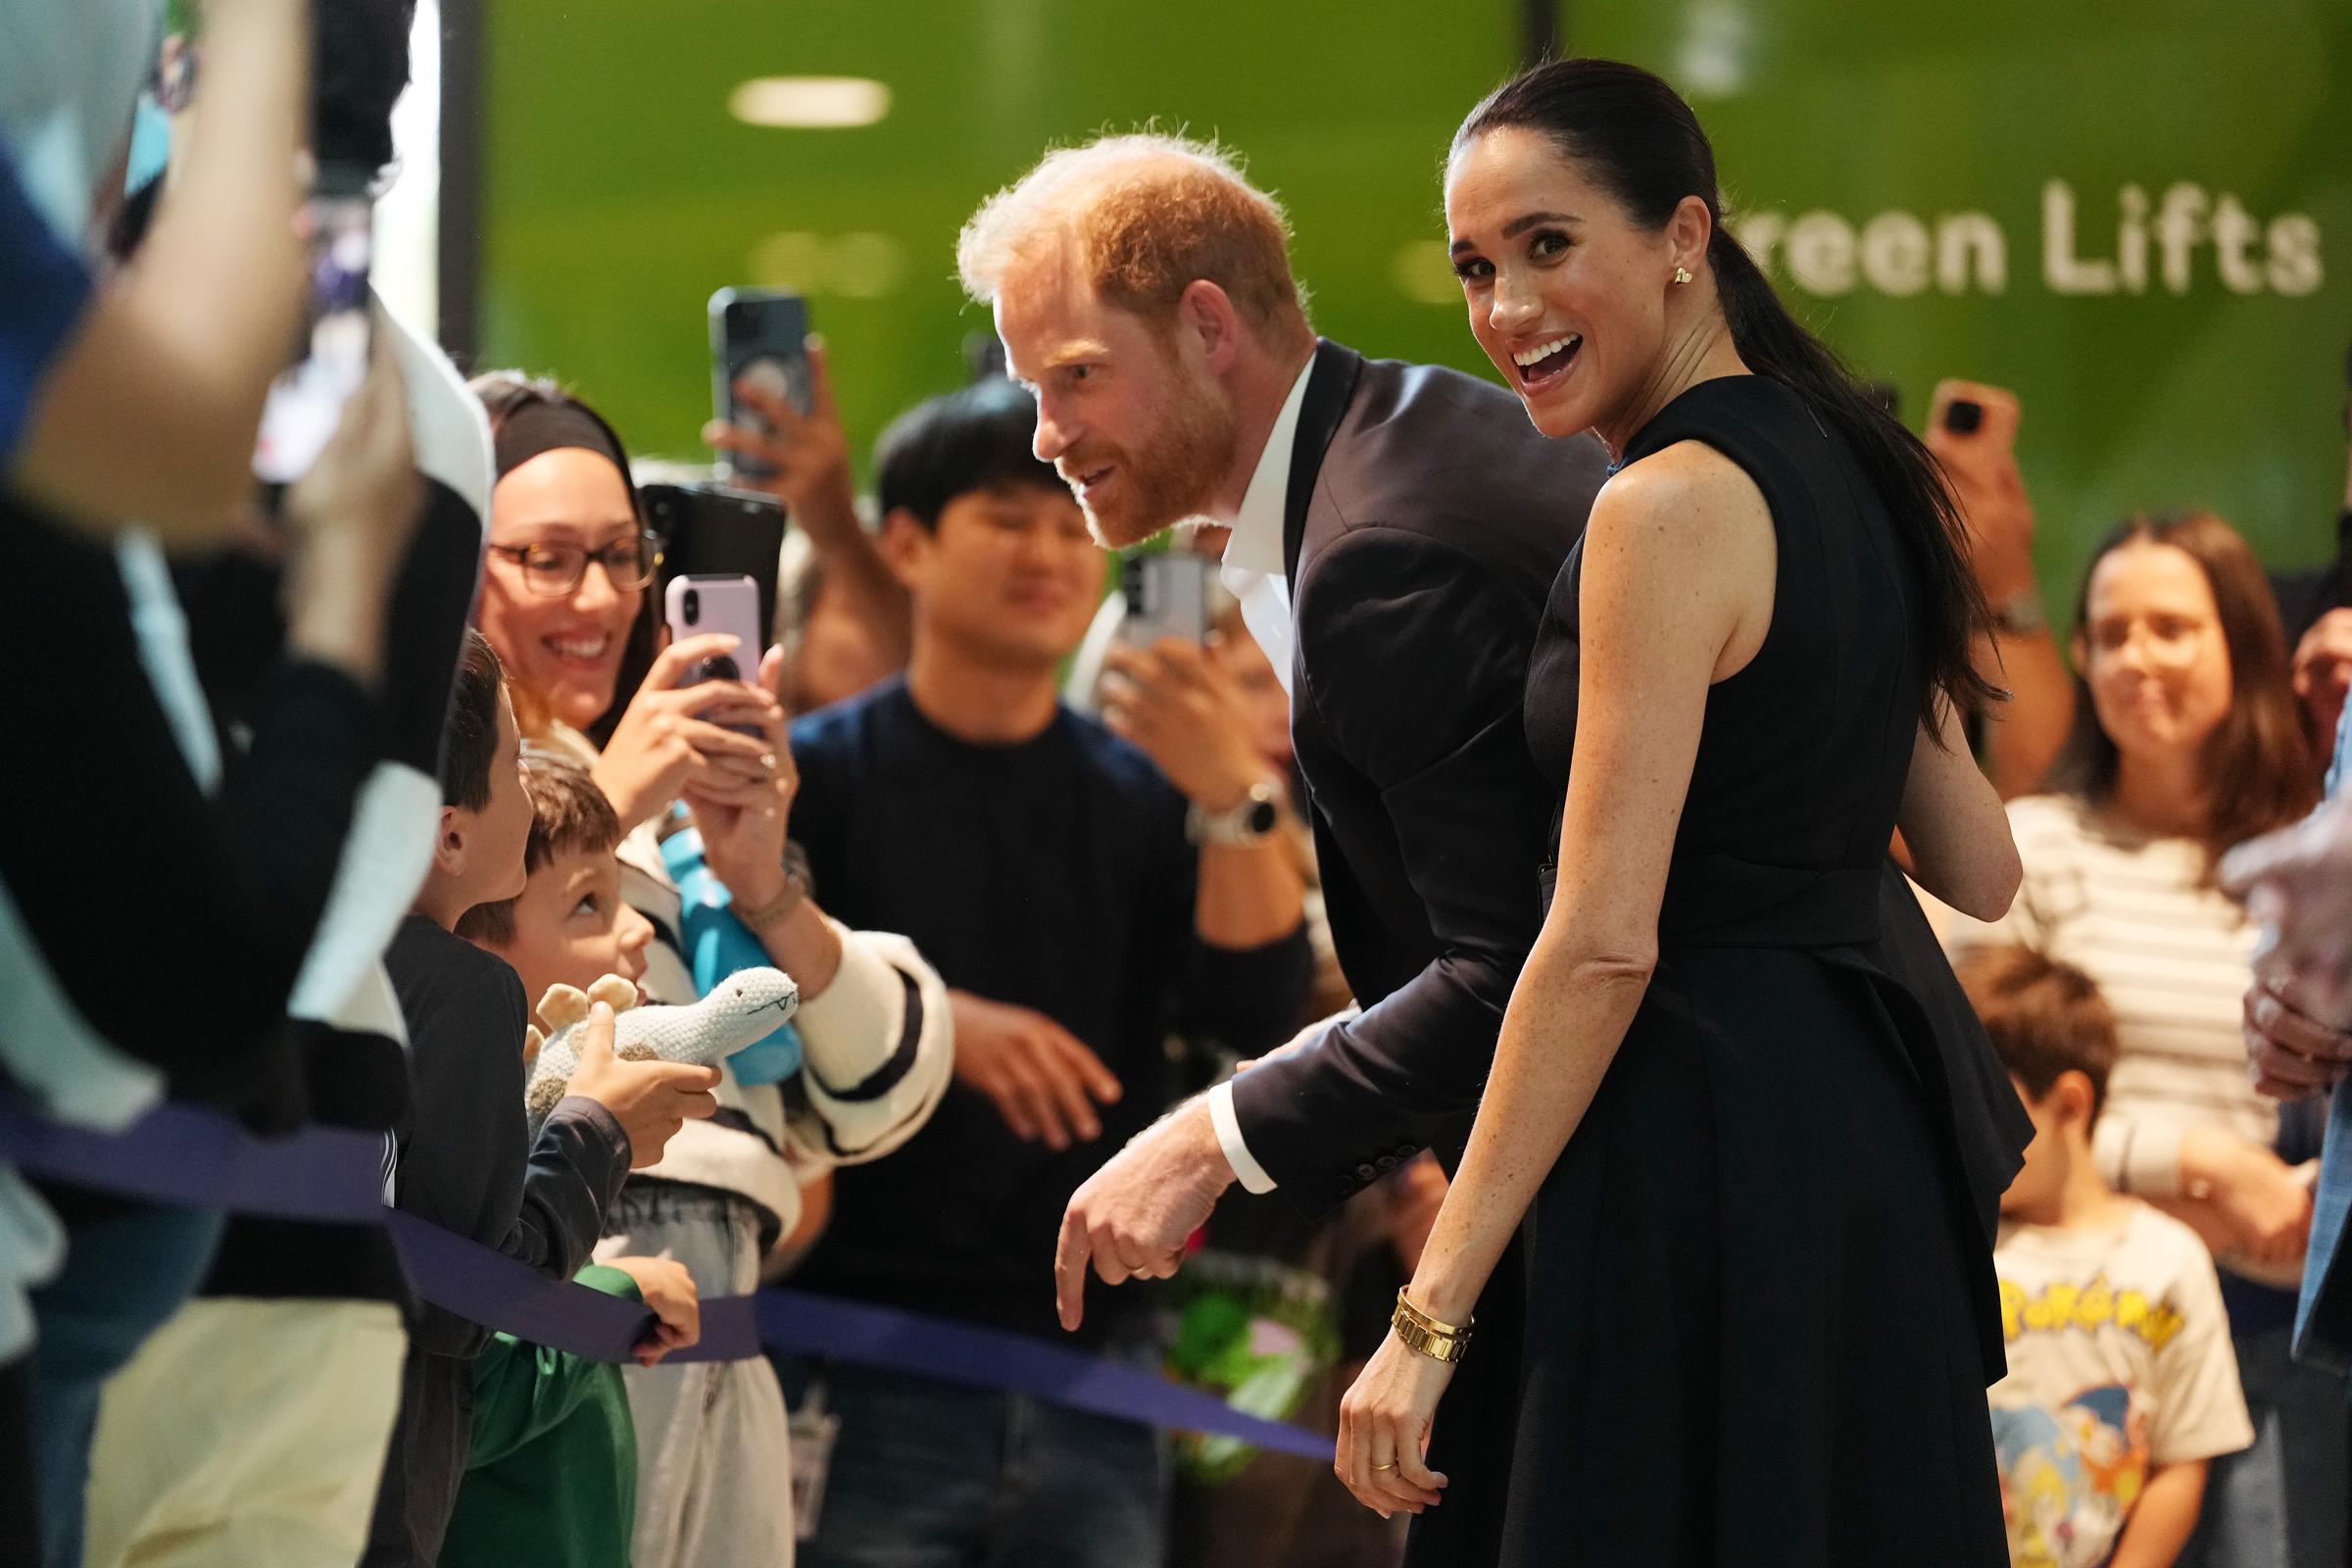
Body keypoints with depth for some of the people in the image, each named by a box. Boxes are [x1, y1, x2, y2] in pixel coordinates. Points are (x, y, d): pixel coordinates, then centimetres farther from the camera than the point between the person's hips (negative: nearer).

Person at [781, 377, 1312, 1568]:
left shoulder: (1142, 799, 12)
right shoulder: (813, 776, 3)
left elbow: (1261, 1014, 0)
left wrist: (1232, 802, -13)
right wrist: (935, 1021, -23)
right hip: (874, 1371, -3)